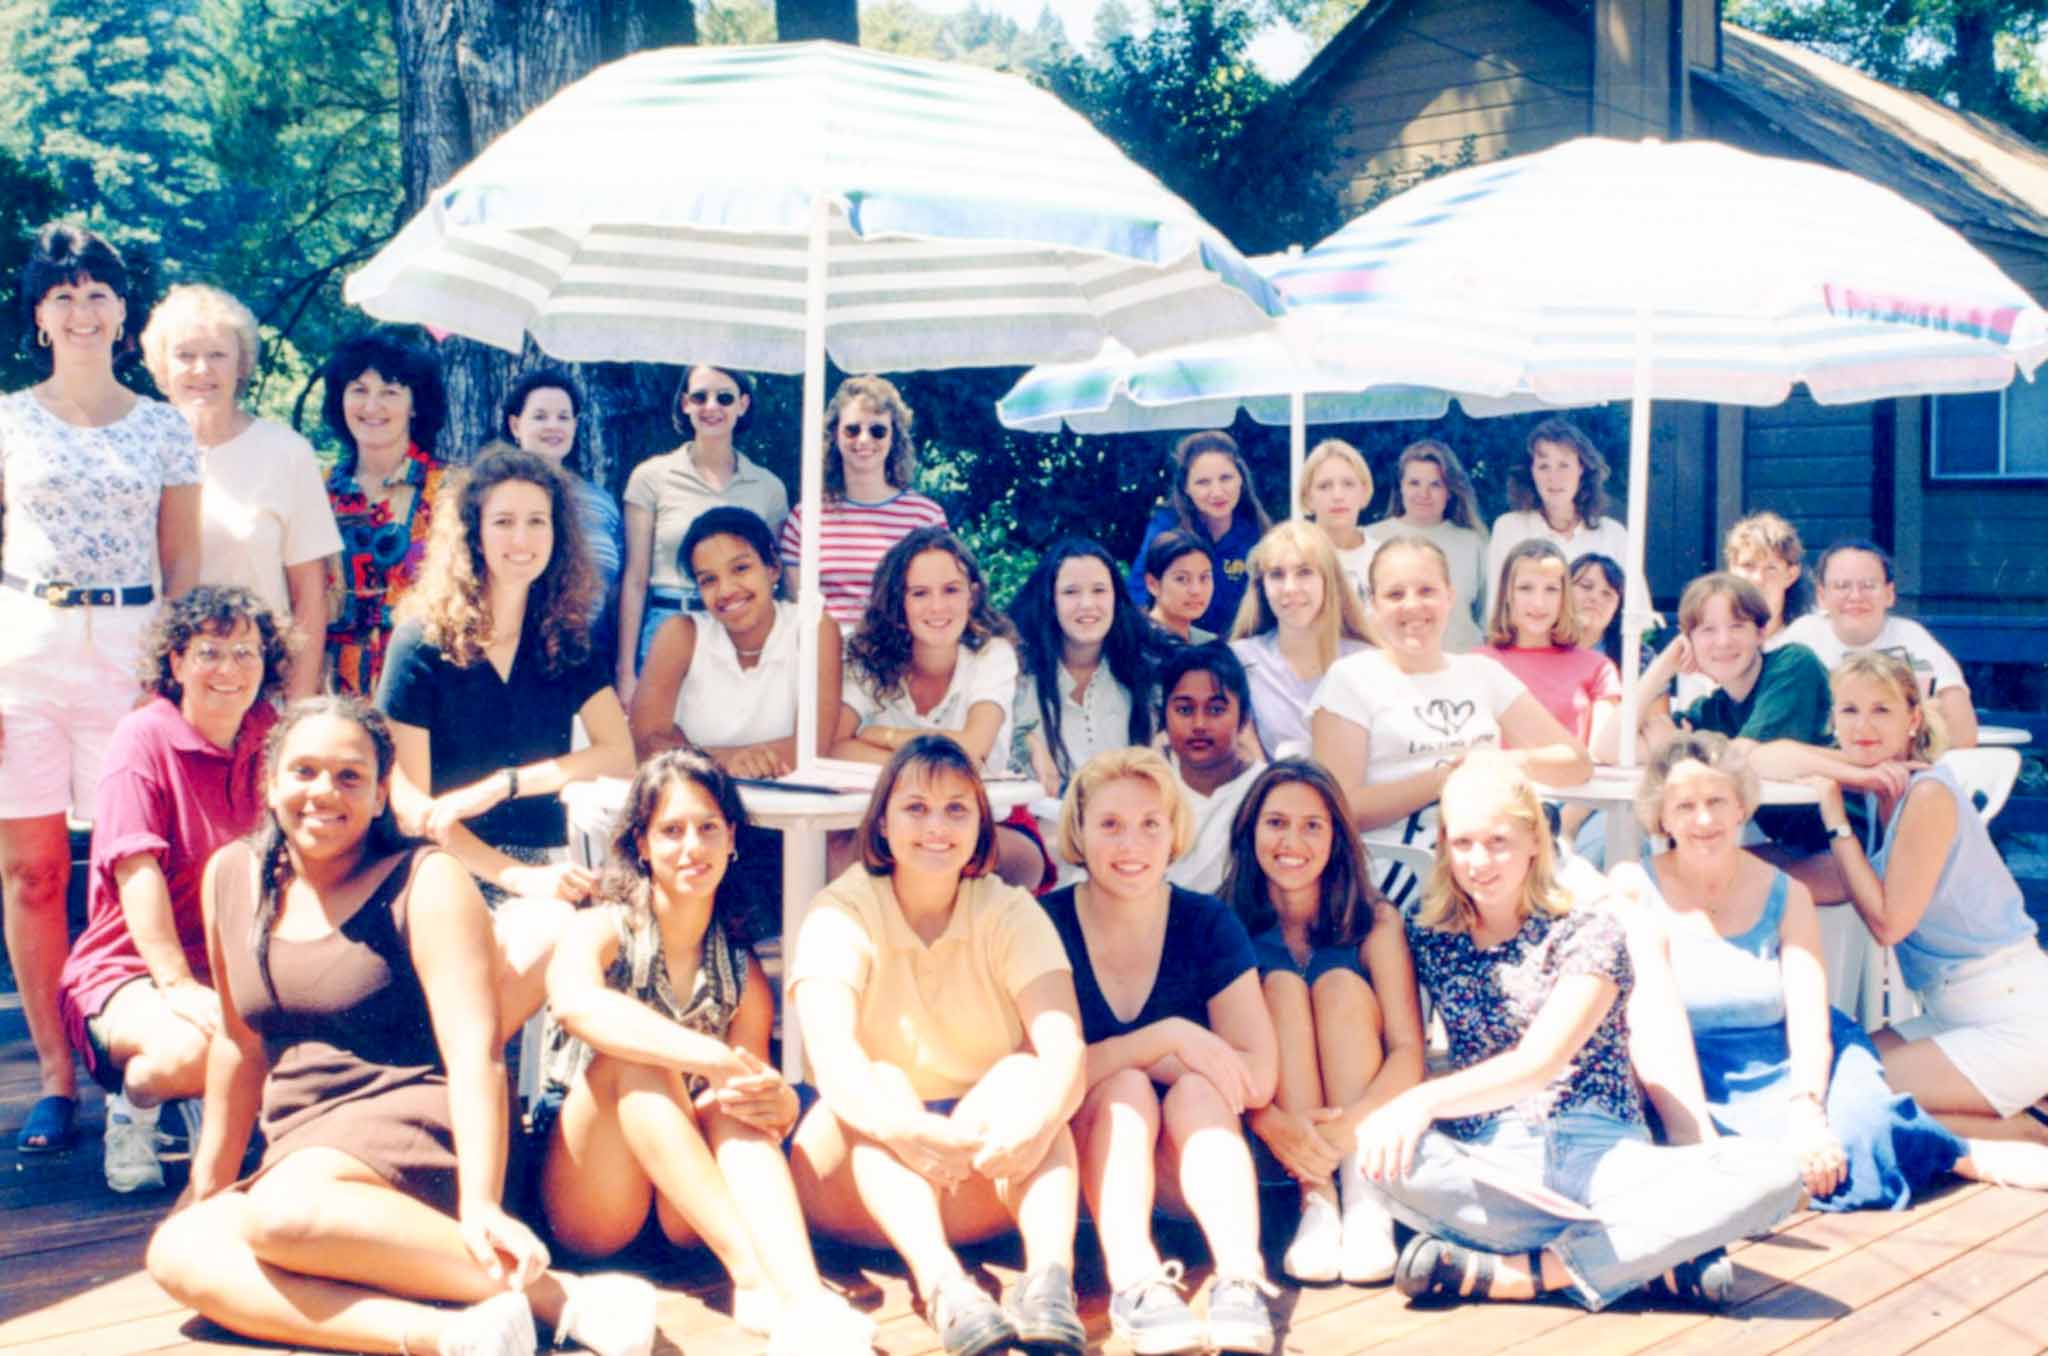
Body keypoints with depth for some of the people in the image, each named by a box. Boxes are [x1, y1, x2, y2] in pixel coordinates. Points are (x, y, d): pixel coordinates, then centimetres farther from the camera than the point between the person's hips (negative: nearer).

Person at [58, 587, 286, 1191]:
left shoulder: (269, 735, 6)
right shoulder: (145, 737, -9)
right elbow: (138, 870, -18)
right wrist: (179, 986, -26)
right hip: (132, 968, -5)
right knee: (190, 1052, -35)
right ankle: (134, 1104, 2)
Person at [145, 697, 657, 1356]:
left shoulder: (427, 881, -6)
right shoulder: (232, 876, 11)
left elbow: (474, 1052, -17)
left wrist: (482, 1206, -29)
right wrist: (210, 1181, 23)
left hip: (418, 1132, -6)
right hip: (302, 1154, 6)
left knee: (282, 1211, -35)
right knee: (177, 1251, -23)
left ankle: (558, 1294, -30)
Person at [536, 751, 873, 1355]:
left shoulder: (742, 973, 9)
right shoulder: (604, 931, -2)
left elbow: (754, 1103, 2)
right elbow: (576, 1004, -28)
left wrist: (778, 1103, -24)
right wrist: (713, 1059, -39)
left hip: (687, 1215, 3)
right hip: (583, 1207, -2)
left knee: (748, 1096, -26)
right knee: (630, 1053, -29)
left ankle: (802, 1301, -49)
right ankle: (754, 1276, -42)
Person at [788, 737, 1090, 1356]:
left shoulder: (1012, 913, -3)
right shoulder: (842, 914, -8)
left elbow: (1064, 1043, -19)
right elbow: (831, 1049, -27)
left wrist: (1038, 1121, -43)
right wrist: (901, 1128, -48)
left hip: (986, 1188, 1)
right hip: (862, 1182, -1)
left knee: (1022, 1075, -25)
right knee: (884, 1082, -30)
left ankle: (1050, 1274, -47)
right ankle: (942, 1287, -51)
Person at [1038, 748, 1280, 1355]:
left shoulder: (1208, 924, -4)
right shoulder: (1047, 925, -8)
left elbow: (1258, 1076, -13)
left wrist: (1109, 1057, -14)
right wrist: (1168, 1037, -26)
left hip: (1182, 1168, 1)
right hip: (1079, 1161, -1)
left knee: (1196, 1090, -29)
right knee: (1126, 1090, -30)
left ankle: (1241, 1279, -44)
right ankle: (1134, 1283, -46)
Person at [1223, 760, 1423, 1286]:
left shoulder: (1374, 921, -3)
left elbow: (1409, 1051, -12)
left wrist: (1352, 1122, -32)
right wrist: (1272, 1123, -33)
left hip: (1365, 1133, 0)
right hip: (1273, 1130, 0)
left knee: (1341, 985, -19)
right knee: (1280, 985, -19)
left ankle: (1364, 1197, -32)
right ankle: (1317, 1198, -33)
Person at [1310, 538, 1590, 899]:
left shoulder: (1482, 673, 19)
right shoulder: (1350, 679, 4)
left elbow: (1577, 762, 16)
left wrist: (1505, 763, -4)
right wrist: (1445, 777, -9)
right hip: (1403, 871, -5)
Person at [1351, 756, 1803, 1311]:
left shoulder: (1588, 929, 1)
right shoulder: (1429, 941, 12)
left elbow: (1541, 1061, -13)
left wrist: (1424, 1100, -27)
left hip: (1602, 1156, -1)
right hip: (1489, 1168, 1)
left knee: (1771, 1172, -27)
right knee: (1384, 1157, -34)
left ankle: (1508, 1273, -27)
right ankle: (1650, 1256, -25)